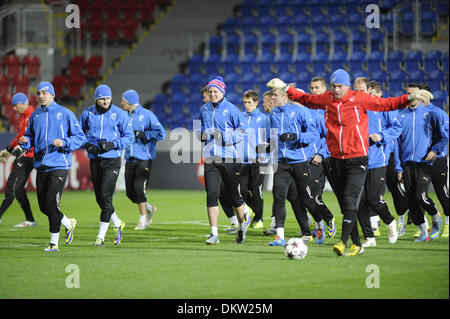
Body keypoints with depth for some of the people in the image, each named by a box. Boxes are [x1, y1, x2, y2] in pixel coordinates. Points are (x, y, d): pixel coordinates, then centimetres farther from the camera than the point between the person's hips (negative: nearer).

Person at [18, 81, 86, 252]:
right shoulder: (35, 115, 12)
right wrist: (24, 141, -3)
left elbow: (80, 137, -2)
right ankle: (68, 223, 32)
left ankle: (54, 242, -2)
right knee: (43, 206, 6)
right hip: (41, 166, 6)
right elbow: (31, 137, 20)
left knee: (51, 203, -13)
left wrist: (64, 142, -19)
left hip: (59, 165, -6)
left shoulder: (65, 113, -3)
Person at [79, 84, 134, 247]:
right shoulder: (87, 114, 3)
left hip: (112, 160, -4)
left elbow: (129, 137, -1)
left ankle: (101, 236, -7)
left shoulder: (119, 114, -4)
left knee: (105, 197, -12)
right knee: (100, 198, 8)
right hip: (94, 160, 4)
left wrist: (113, 145, -16)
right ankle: (117, 224, 31)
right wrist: (87, 145, -6)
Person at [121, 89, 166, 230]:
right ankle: (149, 208, 27)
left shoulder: (147, 115, -5)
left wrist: (143, 134, -14)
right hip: (130, 159, 6)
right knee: (130, 191, 3)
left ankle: (143, 219, 0)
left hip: (144, 159, -6)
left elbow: (161, 133, -12)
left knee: (138, 188, -13)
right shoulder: (125, 116, 14)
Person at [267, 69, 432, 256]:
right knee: (345, 204, 6)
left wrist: (409, 98, -13)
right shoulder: (326, 99, 6)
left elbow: (387, 104, -1)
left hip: (357, 160, -4)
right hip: (336, 160, 5)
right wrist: (285, 88, 23)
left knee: (350, 200, -17)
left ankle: (343, 243, -23)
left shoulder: (359, 99, -5)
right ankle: (357, 245, 14)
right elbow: (305, 100, 24)